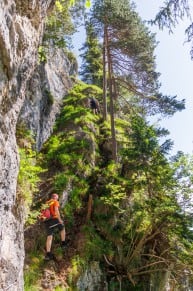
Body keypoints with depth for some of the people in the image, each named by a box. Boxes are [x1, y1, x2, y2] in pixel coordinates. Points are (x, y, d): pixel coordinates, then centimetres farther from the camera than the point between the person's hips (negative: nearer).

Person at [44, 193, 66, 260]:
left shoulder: (47, 203, 21)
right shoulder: (55, 202, 2)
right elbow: (56, 210, -14)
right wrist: (60, 219, -13)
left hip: (47, 221, 5)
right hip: (54, 219, -5)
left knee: (49, 237, 4)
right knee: (62, 228, 22)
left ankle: (48, 254, -1)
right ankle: (63, 244, 22)